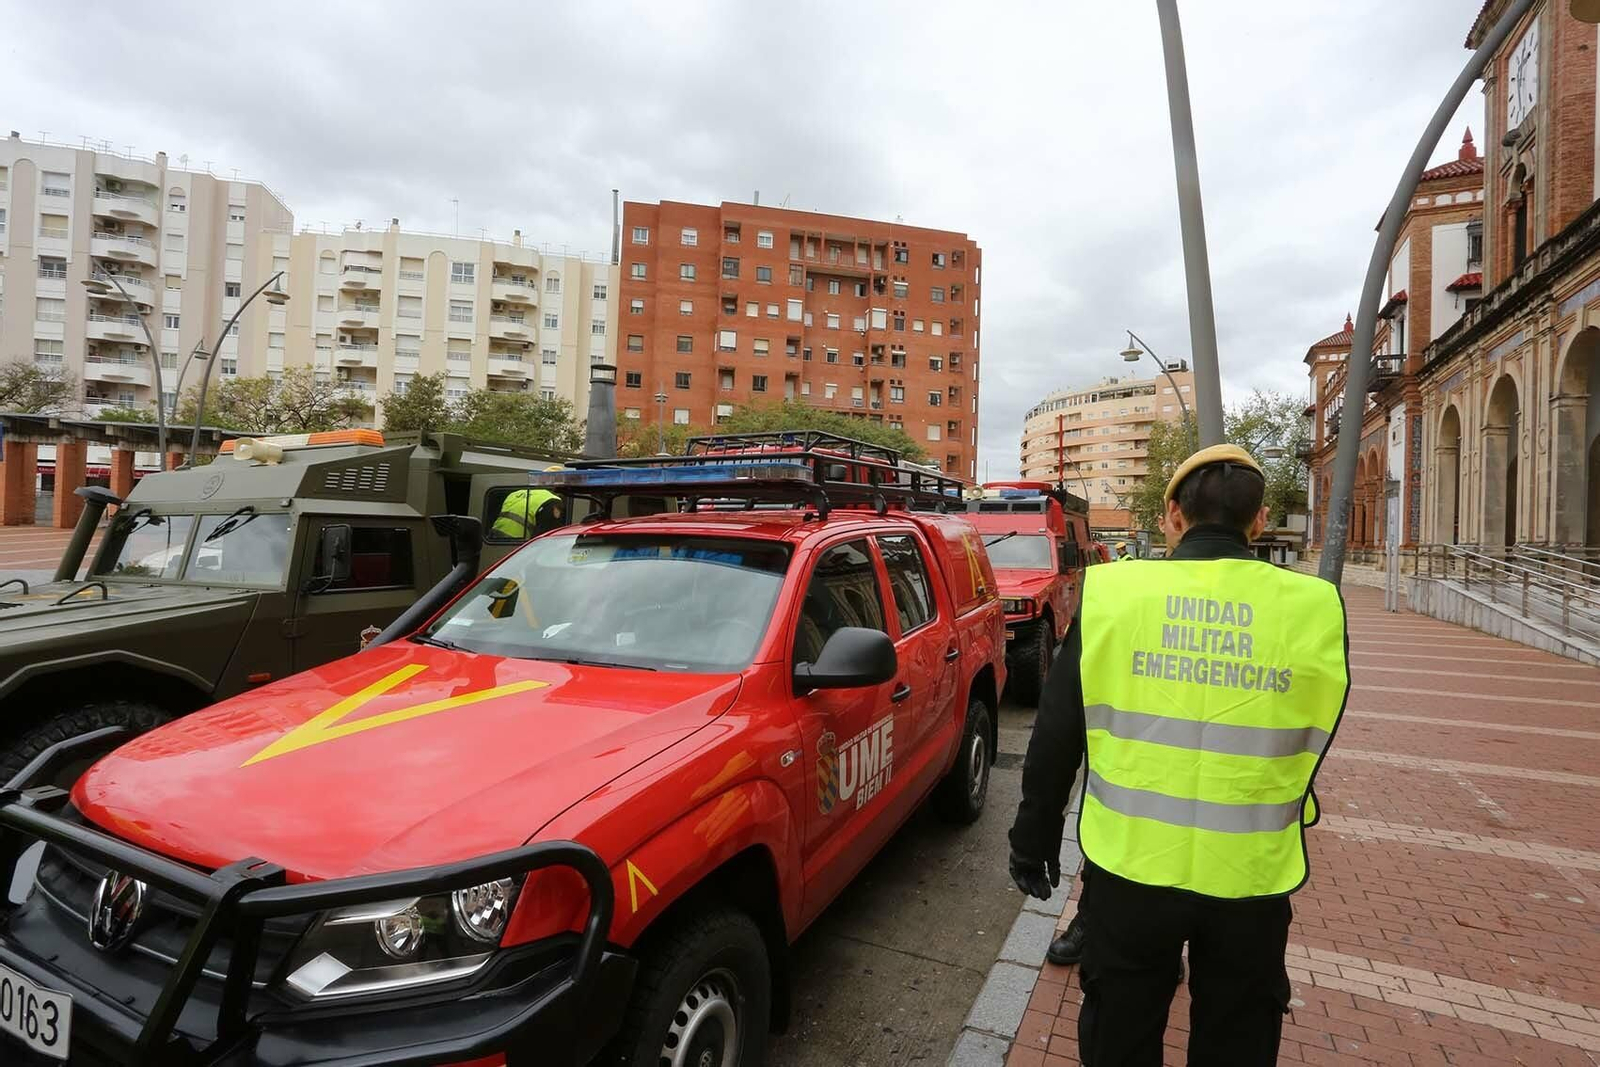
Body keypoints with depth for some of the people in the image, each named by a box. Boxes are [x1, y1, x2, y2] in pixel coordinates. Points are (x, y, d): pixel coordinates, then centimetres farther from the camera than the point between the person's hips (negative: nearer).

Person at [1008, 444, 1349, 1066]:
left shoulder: (1111, 593, -12)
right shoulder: (1312, 608, -9)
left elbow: (1055, 737, -5)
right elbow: (1311, 744, 6)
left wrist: (1034, 840, 7)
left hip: (1130, 867, -1)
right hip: (1250, 876, 1)